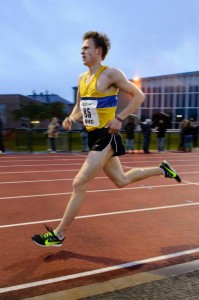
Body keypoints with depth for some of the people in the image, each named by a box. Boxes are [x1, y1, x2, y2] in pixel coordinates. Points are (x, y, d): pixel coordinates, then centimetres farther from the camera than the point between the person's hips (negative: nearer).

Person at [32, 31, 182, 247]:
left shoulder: (111, 74, -11)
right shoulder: (82, 78, 11)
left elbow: (138, 95, -8)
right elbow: (79, 106, 22)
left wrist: (119, 118, -17)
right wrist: (71, 118, 0)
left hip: (106, 137, -9)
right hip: (94, 136, 9)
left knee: (79, 184, -9)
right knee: (121, 180, 19)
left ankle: (58, 235, 4)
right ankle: (162, 170, 37)